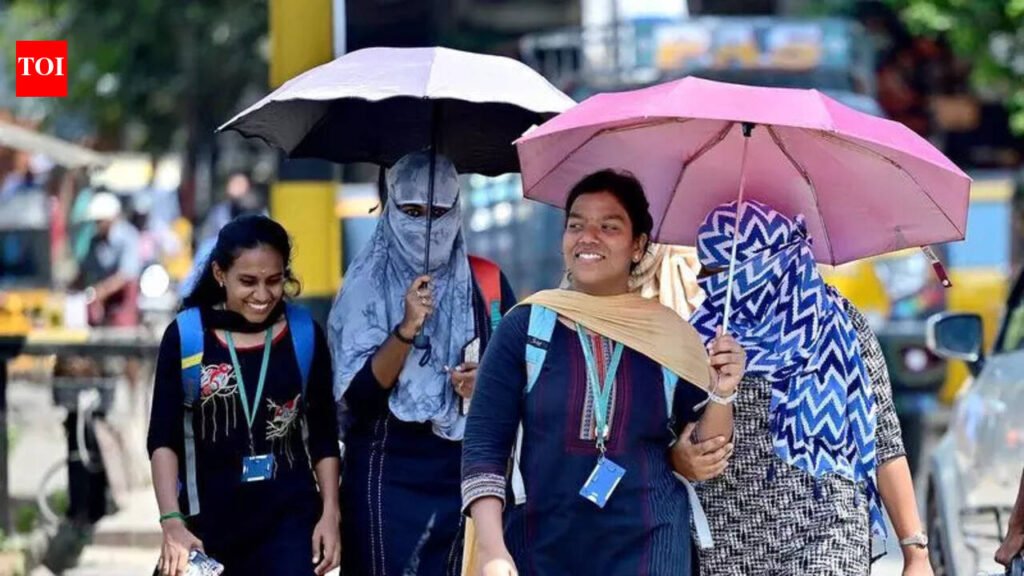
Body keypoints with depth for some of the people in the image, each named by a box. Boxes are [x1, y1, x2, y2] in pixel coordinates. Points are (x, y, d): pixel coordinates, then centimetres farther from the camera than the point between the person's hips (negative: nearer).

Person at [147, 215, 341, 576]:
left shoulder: (304, 335, 1)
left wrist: (330, 512, 0)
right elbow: (164, 438, -5)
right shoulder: (186, 336, -4)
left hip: (290, 516, 0)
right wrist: (171, 520, -16)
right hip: (210, 520, 0)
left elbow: (323, 435, 8)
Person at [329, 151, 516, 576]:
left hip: (465, 472, 2)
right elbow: (358, 395, -11)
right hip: (387, 477, -2)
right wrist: (407, 329, -23)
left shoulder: (485, 282, 3)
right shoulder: (367, 286, -3)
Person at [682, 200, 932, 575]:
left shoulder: (839, 326, 2)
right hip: (724, 546, 3)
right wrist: (682, 461, -13)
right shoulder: (699, 338, 6)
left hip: (827, 541, -3)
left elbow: (884, 441, 3)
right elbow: (667, 443, 11)